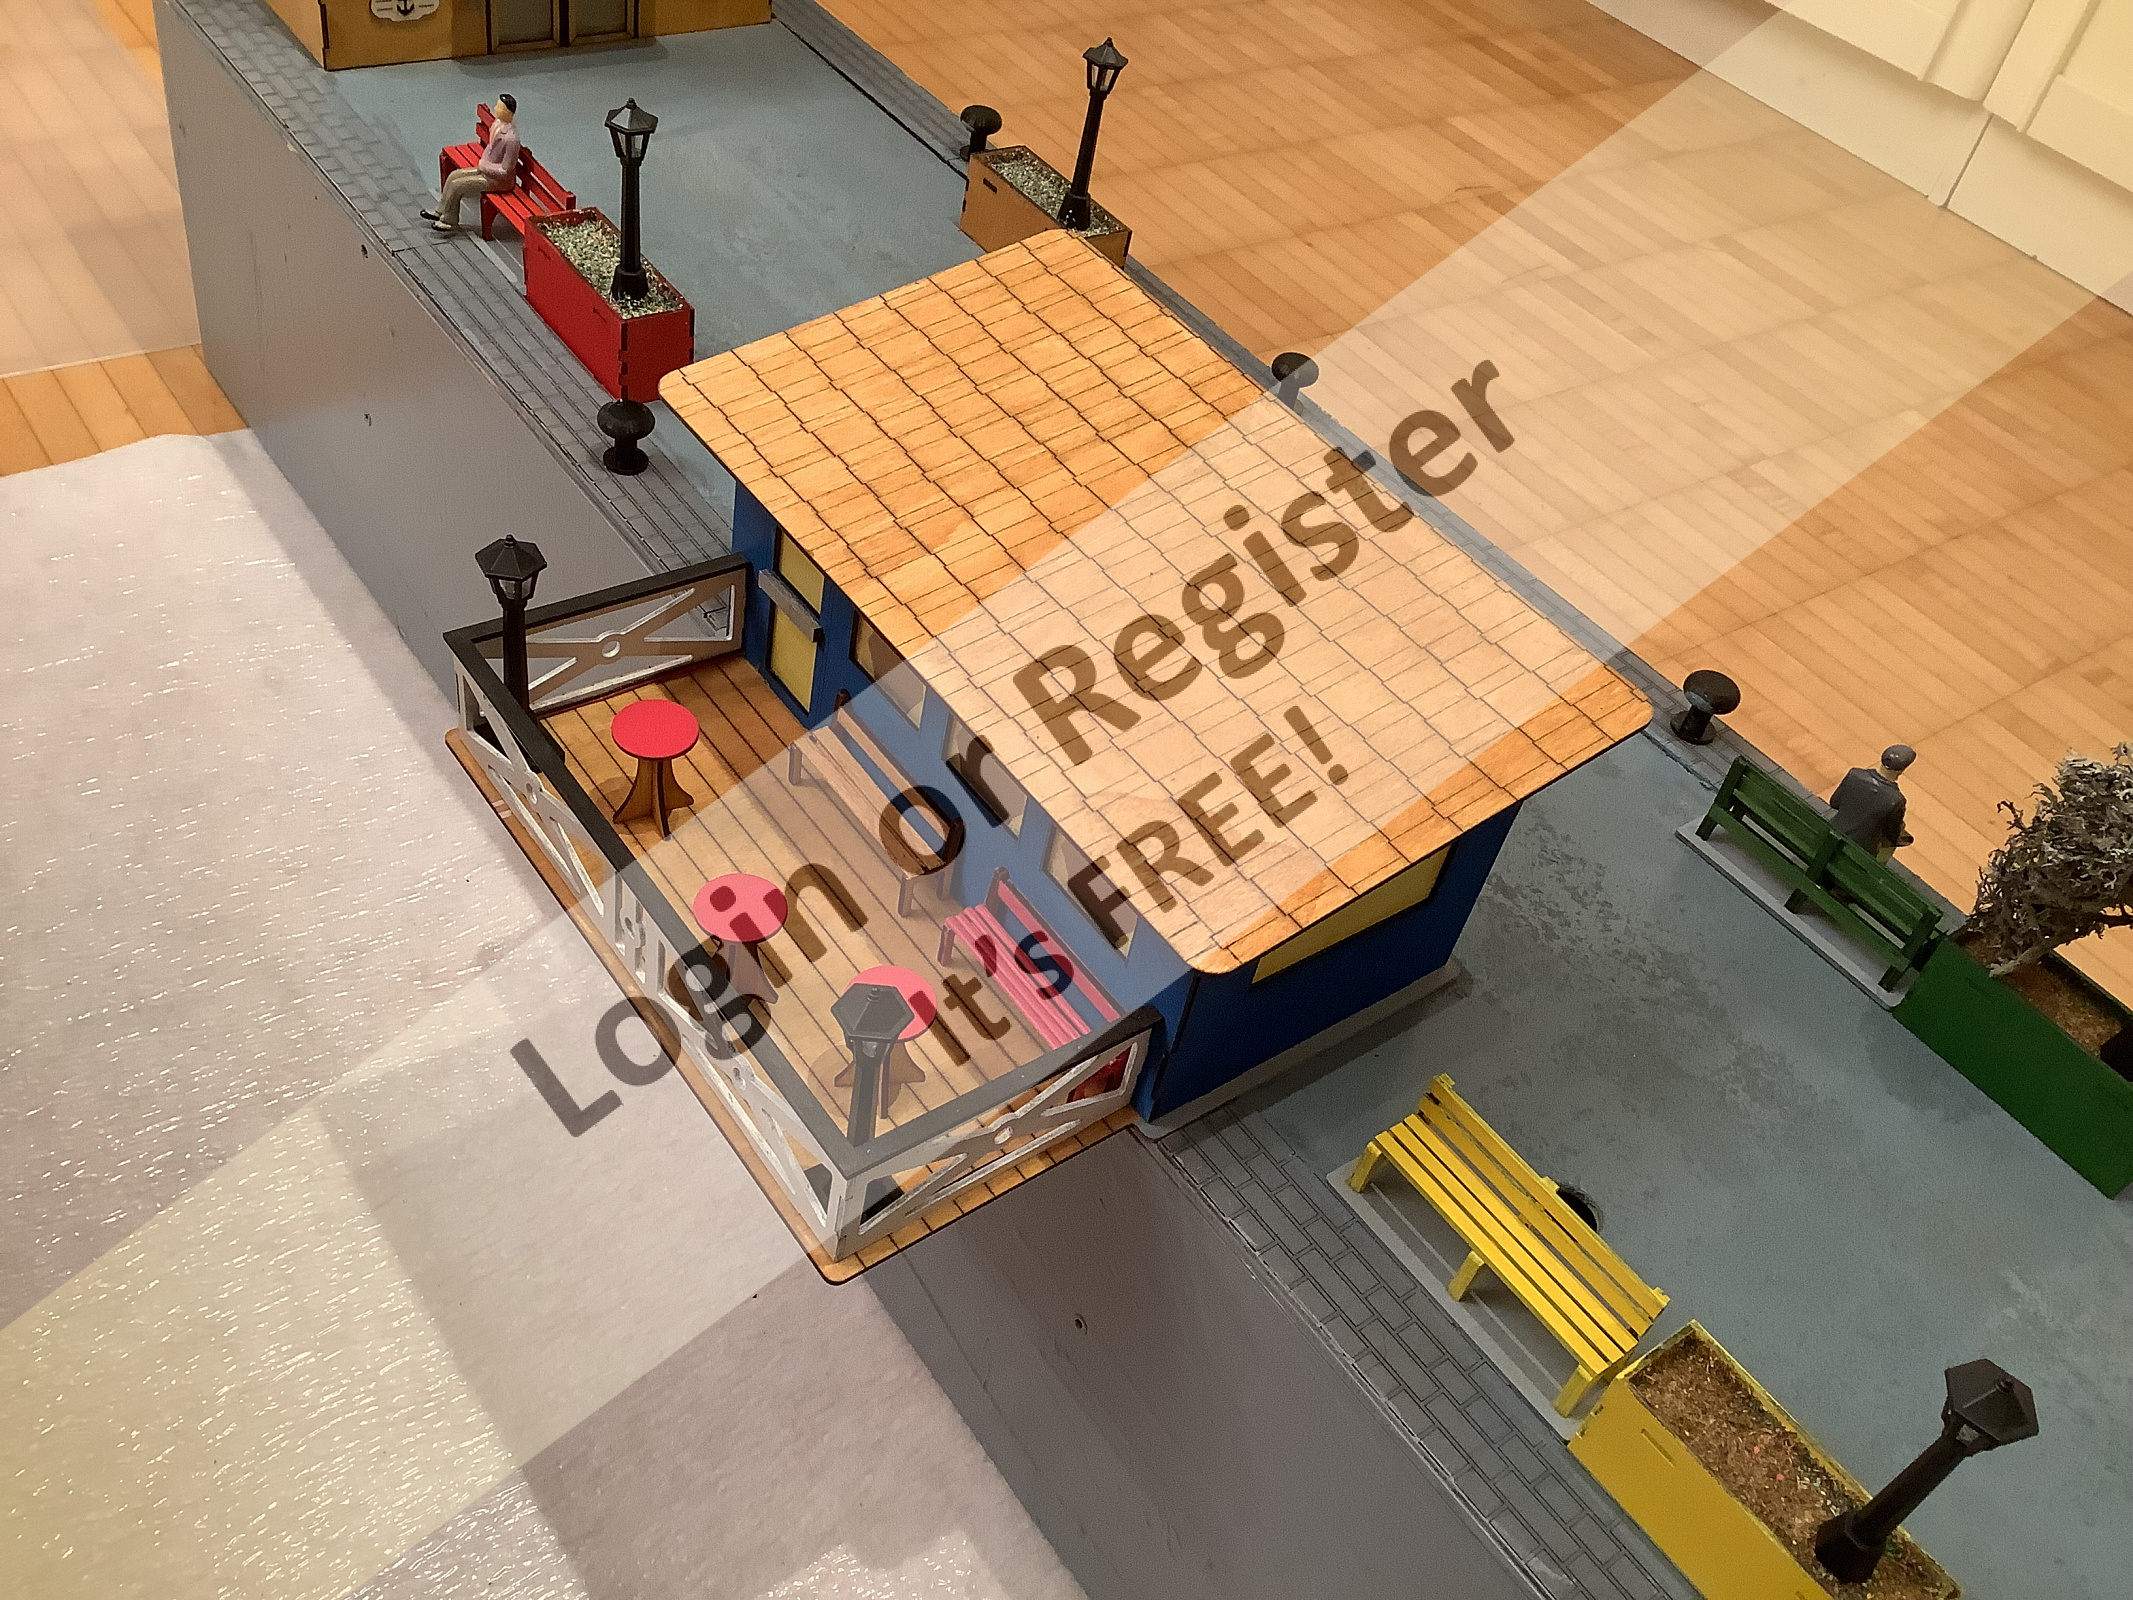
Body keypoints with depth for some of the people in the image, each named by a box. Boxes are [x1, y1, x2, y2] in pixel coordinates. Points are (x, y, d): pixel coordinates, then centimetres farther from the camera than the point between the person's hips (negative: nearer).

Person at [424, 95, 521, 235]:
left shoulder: (510, 139, -33)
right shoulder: (498, 124, -4)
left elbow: (505, 170, -27)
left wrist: (484, 166, -16)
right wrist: (482, 161, 1)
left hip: (498, 180, -9)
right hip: (486, 168, 9)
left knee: (456, 186, -8)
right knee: (454, 176, 9)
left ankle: (450, 223, 11)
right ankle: (441, 211, 24)